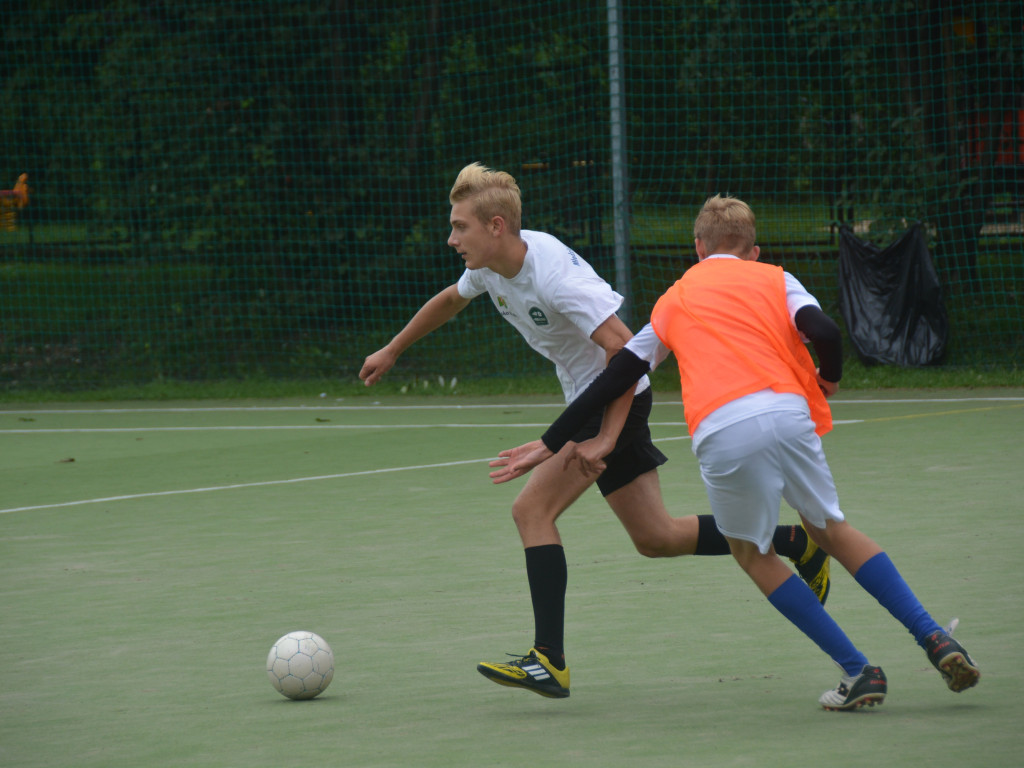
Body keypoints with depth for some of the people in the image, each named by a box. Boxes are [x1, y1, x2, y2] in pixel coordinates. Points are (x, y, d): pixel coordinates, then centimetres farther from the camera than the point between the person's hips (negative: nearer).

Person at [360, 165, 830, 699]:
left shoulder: (554, 275, -28)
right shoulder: (490, 266, -1)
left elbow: (625, 349, -29)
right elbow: (451, 300, 22)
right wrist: (392, 351, 31)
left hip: (617, 397, -9)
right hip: (588, 400, 9)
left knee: (532, 510, -17)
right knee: (653, 538, 12)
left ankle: (549, 662, -19)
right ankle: (799, 544, 23)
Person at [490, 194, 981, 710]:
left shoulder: (674, 300, 26)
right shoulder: (773, 279, 22)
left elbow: (617, 377, 24)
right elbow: (824, 332, 3)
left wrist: (554, 443, 30)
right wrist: (828, 380, 25)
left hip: (720, 433, -1)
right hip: (786, 413, 1)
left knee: (751, 552, 18)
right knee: (830, 530, 21)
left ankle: (858, 672, 11)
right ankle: (933, 639, 14)